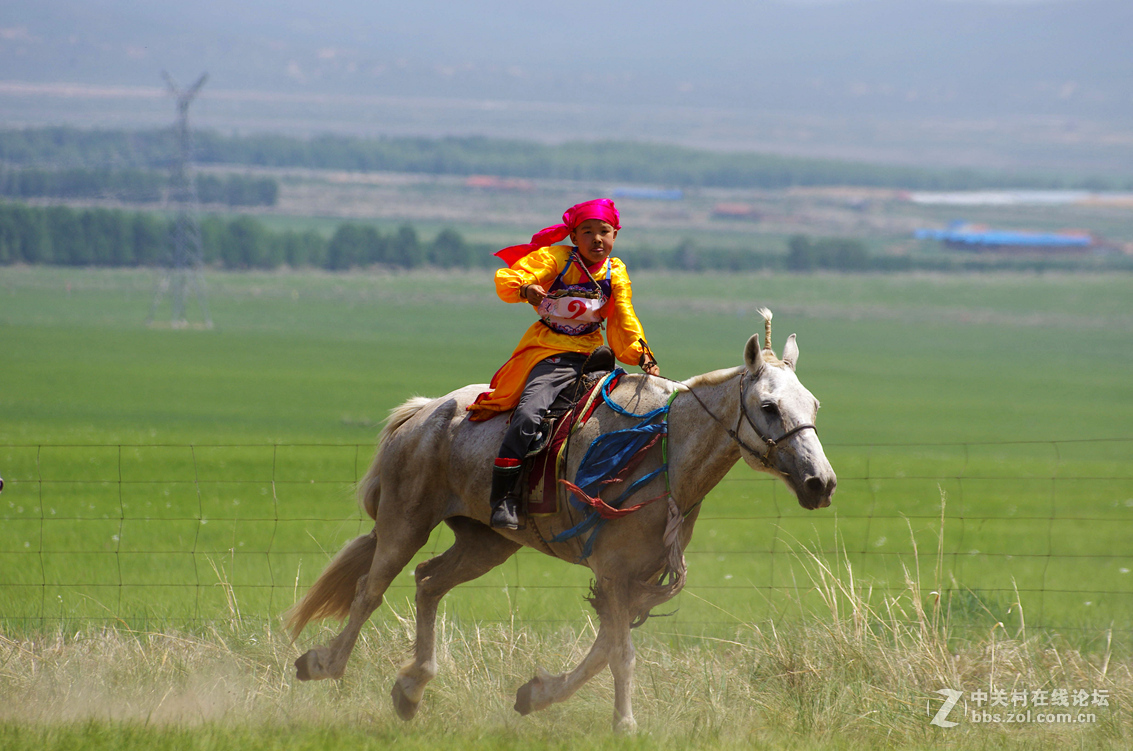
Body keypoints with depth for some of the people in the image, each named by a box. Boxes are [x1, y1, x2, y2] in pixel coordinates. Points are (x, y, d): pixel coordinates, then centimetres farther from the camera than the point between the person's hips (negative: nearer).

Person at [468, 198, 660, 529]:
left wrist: (643, 356, -5)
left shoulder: (615, 273, 8)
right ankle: (503, 496, -23)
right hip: (550, 353, -5)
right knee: (529, 415, -26)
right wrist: (524, 288, -36)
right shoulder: (556, 259, -5)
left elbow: (623, 323, 10)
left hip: (591, 353, 5)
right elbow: (507, 278, -13)